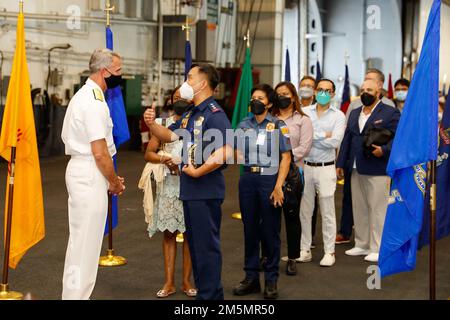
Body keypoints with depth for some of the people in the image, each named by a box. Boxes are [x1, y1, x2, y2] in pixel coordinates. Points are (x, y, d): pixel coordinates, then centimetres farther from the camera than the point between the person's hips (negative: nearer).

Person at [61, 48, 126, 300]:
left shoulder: (85, 95, 15)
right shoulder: (95, 101, -18)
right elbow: (100, 152, -21)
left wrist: (112, 178, 17)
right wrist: (115, 182, -7)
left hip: (81, 169, 11)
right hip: (90, 174, -11)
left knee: (81, 239, 18)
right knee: (86, 241, -3)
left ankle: (74, 293, 28)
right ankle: (77, 294, 5)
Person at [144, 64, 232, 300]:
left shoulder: (214, 114, -15)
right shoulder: (190, 114, 15)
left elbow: (225, 152, -27)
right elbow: (169, 136, 20)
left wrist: (197, 172, -19)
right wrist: (152, 124, -1)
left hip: (206, 190, -10)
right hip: (189, 190, 10)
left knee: (206, 245, -2)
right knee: (194, 243, 16)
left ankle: (211, 295, 7)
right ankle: (202, 290, 28)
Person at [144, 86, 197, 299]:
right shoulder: (163, 124, 10)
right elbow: (148, 154, 6)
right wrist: (163, 158, -13)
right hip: (169, 183, 2)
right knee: (169, 231, 2)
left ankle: (187, 281, 9)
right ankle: (169, 283, 7)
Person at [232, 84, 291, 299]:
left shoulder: (279, 126, 1)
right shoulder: (243, 126, 11)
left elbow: (286, 157, -4)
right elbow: (237, 154, 14)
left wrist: (278, 187, -12)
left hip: (270, 179, -3)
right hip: (248, 179, 3)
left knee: (270, 232, 2)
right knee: (250, 230, 9)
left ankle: (271, 280, 11)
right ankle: (251, 278, 18)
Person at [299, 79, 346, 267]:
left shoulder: (338, 116, 1)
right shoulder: (304, 112, 5)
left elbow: (335, 141, -13)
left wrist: (311, 137, -9)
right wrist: (324, 135, -13)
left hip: (326, 168, -2)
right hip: (305, 166, 2)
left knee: (327, 212, 3)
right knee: (304, 211, 8)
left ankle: (329, 252, 11)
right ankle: (305, 250, 17)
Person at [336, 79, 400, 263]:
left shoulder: (390, 113, -3)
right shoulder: (354, 114, 18)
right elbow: (347, 139, 18)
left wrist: (384, 150, -25)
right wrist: (340, 163, 13)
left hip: (377, 171, -7)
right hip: (356, 170, 7)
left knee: (378, 210, -2)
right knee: (359, 210, 12)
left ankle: (377, 249, 6)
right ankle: (362, 245, 24)